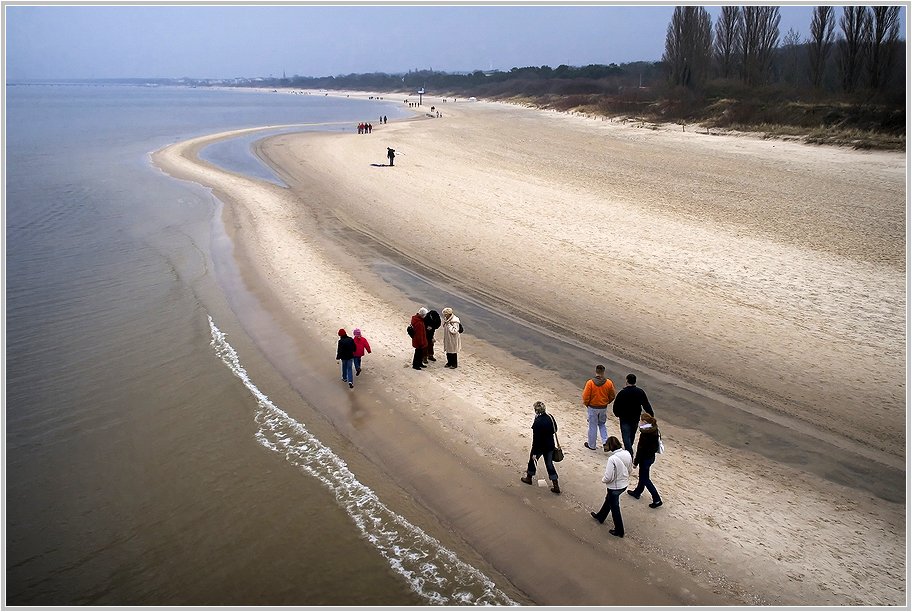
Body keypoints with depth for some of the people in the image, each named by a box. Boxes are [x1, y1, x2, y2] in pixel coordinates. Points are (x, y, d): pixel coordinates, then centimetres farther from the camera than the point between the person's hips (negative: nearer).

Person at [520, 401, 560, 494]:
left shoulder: (537, 423, -28)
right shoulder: (550, 417, -8)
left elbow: (536, 439, -24)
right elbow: (555, 430, 6)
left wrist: (534, 452, -17)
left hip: (540, 447, -6)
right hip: (550, 446, 6)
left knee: (532, 460, 21)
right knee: (549, 464, 15)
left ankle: (529, 478, 43)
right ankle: (556, 486, 15)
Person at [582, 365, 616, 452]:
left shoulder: (590, 383, -18)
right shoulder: (609, 383, -10)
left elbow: (586, 397, -15)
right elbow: (612, 397, 1)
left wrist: (586, 404, 4)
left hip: (592, 408, -3)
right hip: (603, 408, 3)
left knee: (592, 426, 11)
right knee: (602, 425, 22)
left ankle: (591, 445, 24)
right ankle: (606, 442, 6)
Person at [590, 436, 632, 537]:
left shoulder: (612, 459, -33)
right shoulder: (627, 454, -12)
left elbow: (608, 477, -28)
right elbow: (629, 470, 3)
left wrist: (603, 480, -6)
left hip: (615, 487, -7)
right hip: (624, 484, 7)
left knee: (615, 508, 14)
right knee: (609, 500, 30)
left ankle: (619, 531, 30)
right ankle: (600, 516, 53)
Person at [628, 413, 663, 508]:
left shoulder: (644, 434, -29)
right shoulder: (654, 430, -2)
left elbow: (640, 449, -23)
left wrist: (635, 462, -12)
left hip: (645, 459, -9)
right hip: (651, 456, 9)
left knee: (645, 479, 6)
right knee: (642, 475, 25)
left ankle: (657, 500, 7)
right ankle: (637, 492, 43)